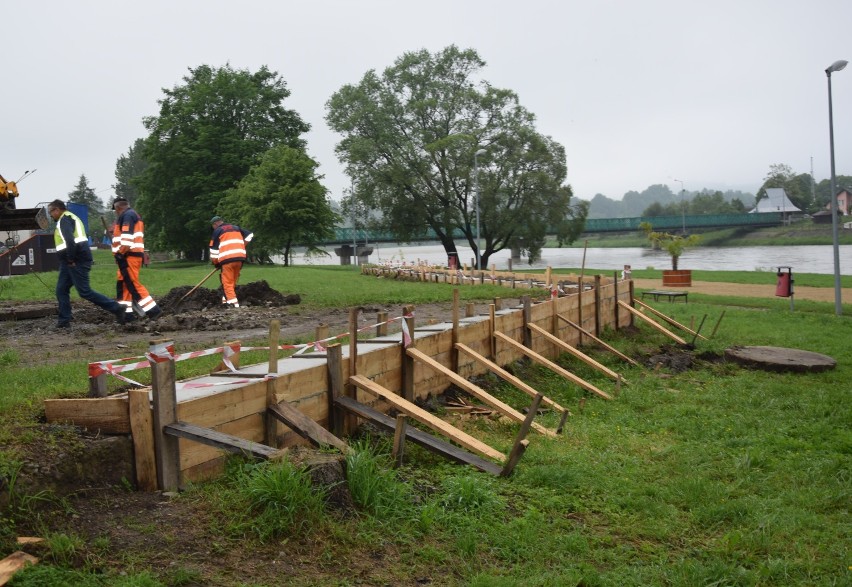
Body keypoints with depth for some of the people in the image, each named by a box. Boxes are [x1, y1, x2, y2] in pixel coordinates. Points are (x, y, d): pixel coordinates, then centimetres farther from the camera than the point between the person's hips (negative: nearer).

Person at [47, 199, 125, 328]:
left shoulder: (65, 220, -12)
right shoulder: (71, 218, 23)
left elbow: (70, 241, -27)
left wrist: (70, 259, -20)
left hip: (76, 261, -11)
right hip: (69, 262, 11)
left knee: (85, 292, -10)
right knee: (61, 290, 8)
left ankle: (116, 308, -7)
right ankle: (64, 320, 10)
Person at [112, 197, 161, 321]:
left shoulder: (127, 215, -8)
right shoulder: (133, 216, 25)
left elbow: (127, 237, -19)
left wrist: (120, 254, -21)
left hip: (129, 256, -11)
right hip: (132, 255, 11)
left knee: (133, 284, -12)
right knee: (122, 284, 11)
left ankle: (153, 310, -14)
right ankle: (127, 313, 10)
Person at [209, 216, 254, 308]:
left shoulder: (217, 231, 7)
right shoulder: (236, 228, 22)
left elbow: (214, 249, 6)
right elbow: (249, 235, 25)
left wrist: (215, 262, 15)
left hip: (227, 258, -5)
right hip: (240, 257, 5)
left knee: (227, 282, -4)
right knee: (233, 281, 12)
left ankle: (233, 302, -16)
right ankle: (226, 300, 13)